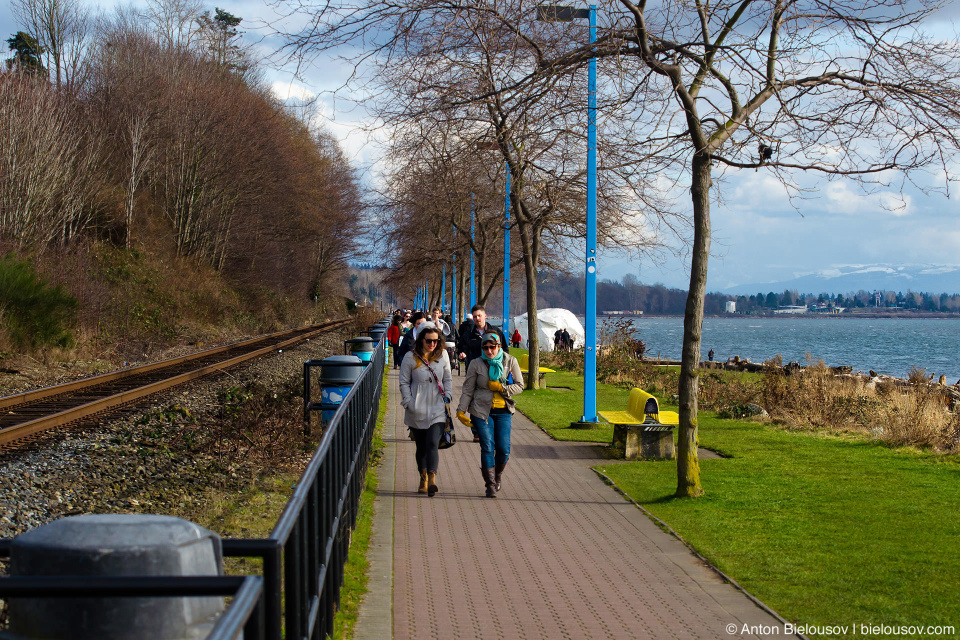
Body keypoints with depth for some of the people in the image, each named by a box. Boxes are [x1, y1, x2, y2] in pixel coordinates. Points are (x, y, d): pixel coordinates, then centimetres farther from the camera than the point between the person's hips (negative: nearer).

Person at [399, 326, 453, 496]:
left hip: (437, 409, 0)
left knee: (432, 443, -15)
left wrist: (447, 397, 3)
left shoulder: (442, 356, 6)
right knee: (421, 446, 9)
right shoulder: (411, 358, -1)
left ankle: (432, 479, -25)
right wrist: (408, 403, -7)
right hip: (417, 411, 0)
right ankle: (423, 478, 25)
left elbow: (448, 379, 15)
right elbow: (404, 382, 2)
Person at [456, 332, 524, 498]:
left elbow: (519, 386, 3)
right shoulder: (476, 364, 0)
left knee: (504, 449, -3)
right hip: (482, 411, -1)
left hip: (503, 411, 1)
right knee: (487, 447, -9)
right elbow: (468, 390, 4)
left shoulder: (510, 362, 2)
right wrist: (461, 410, -4)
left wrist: (501, 388, -13)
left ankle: (497, 478, 24)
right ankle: (490, 485, -2)